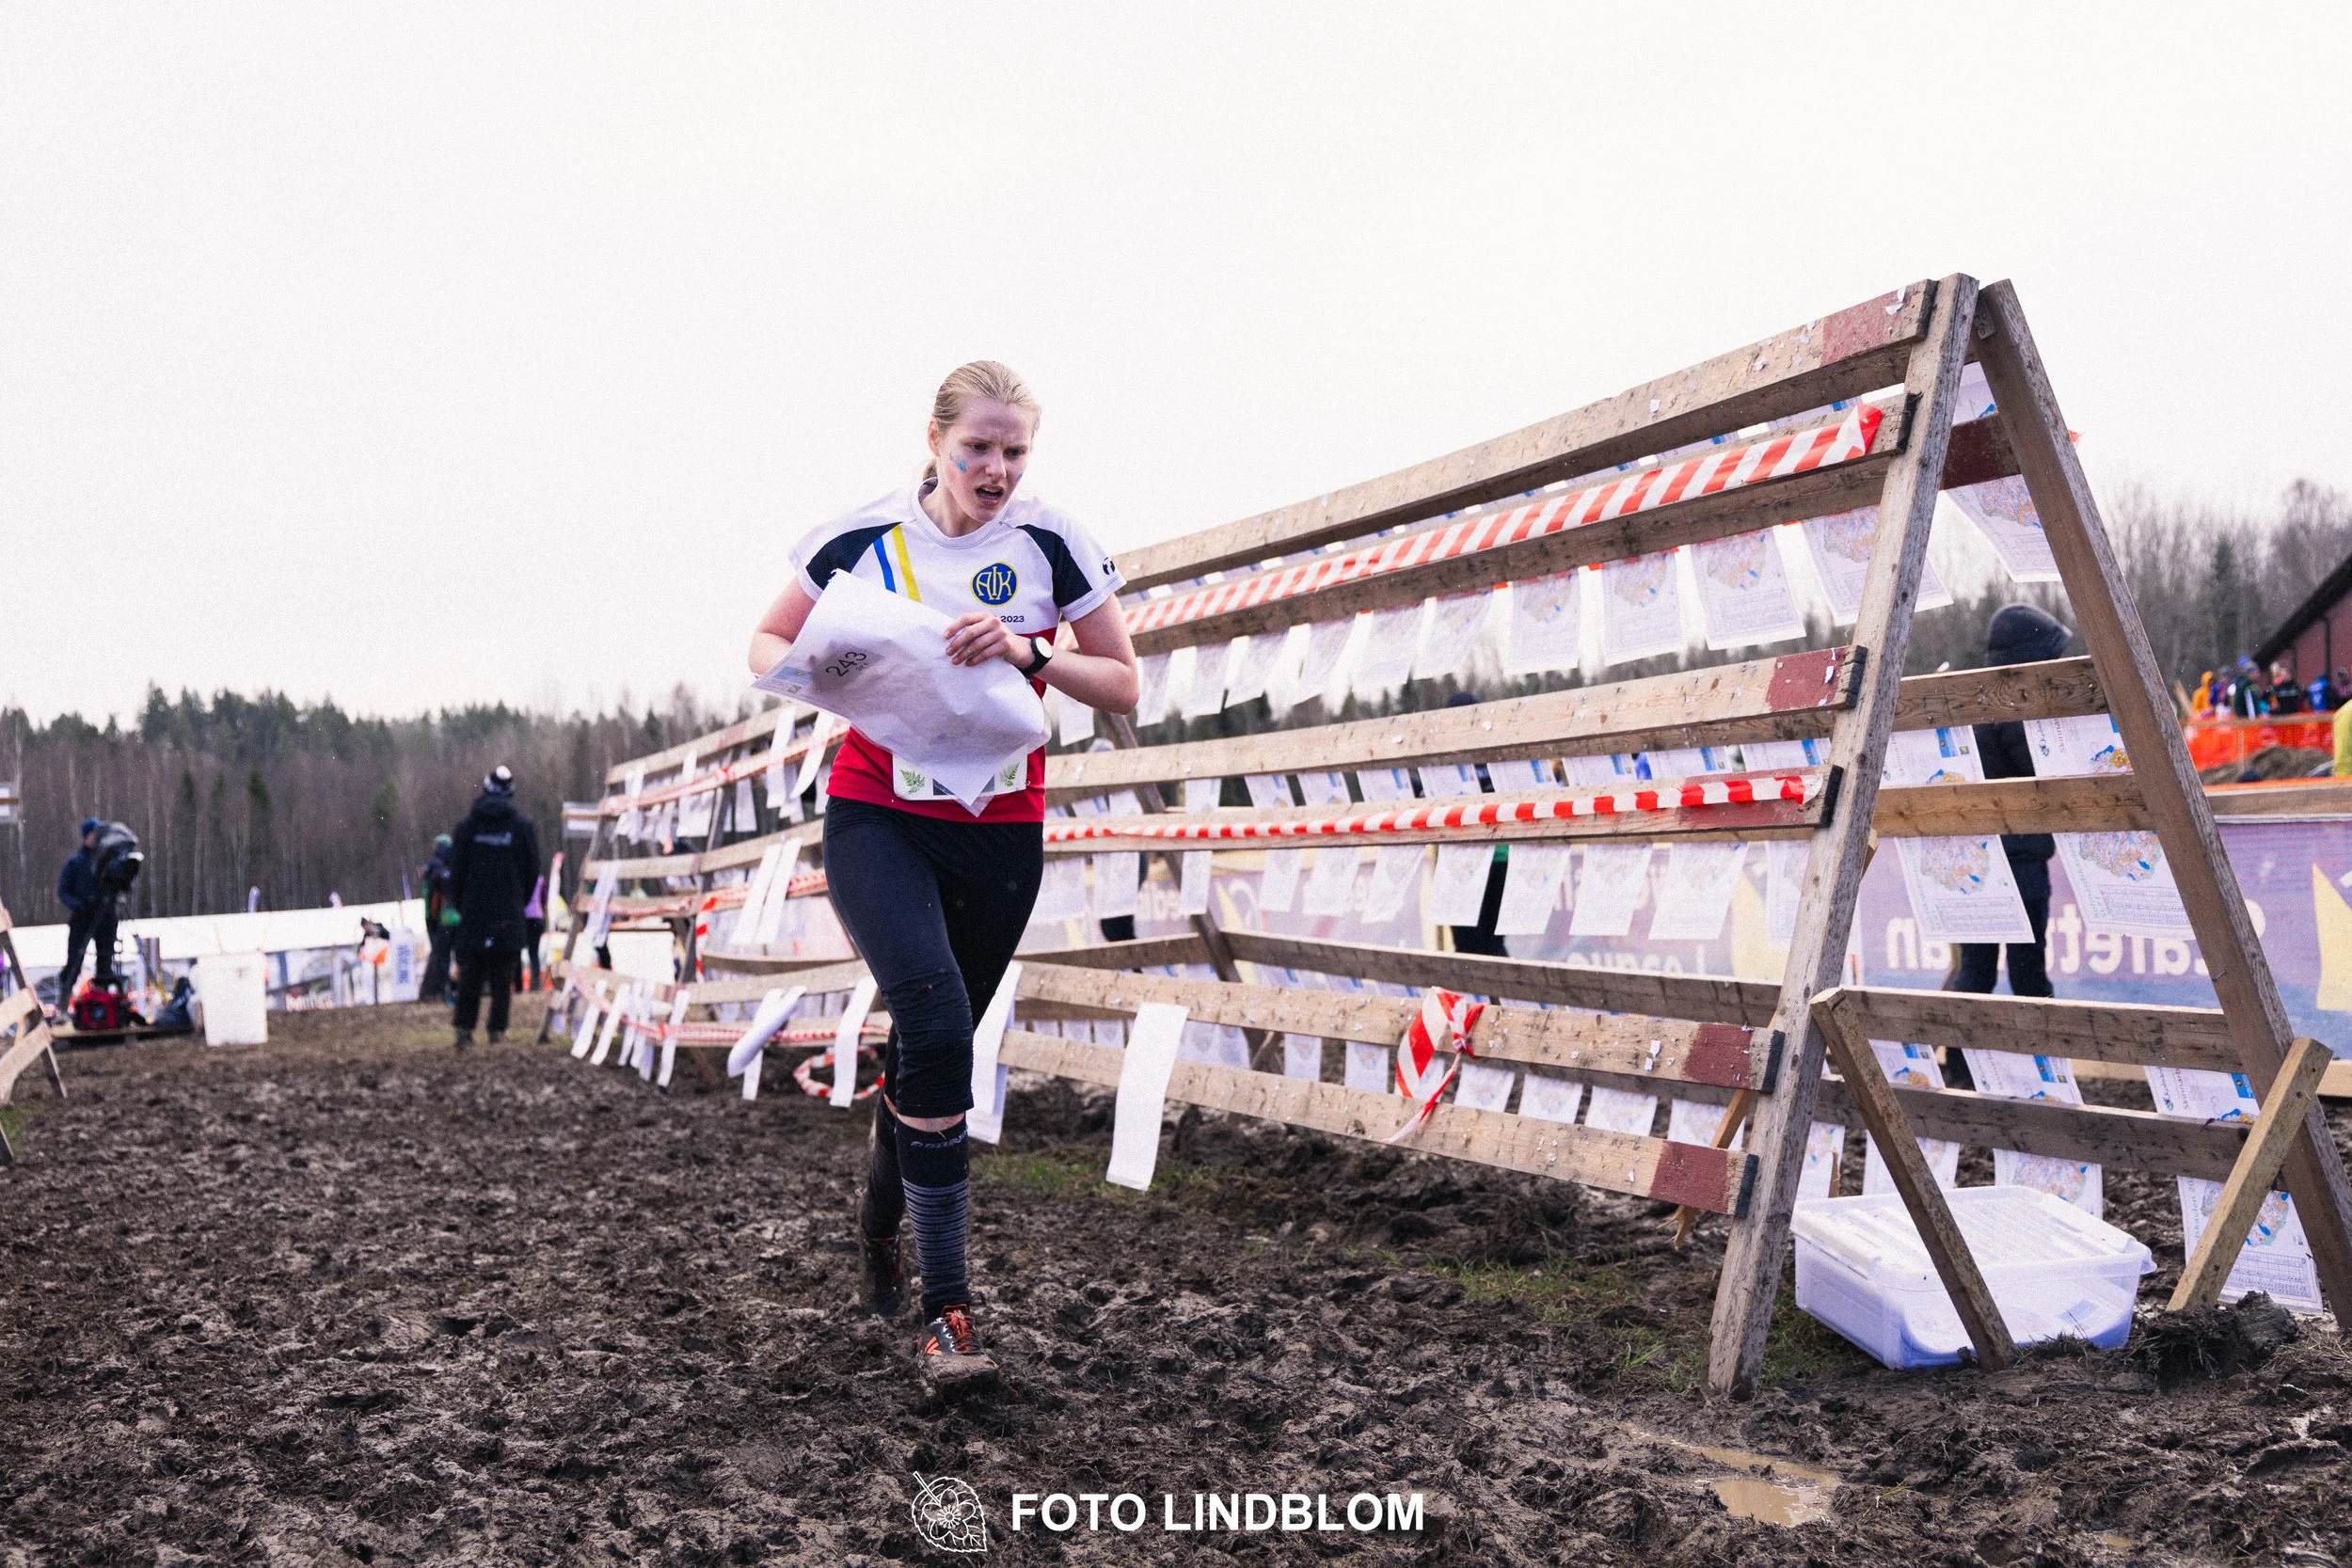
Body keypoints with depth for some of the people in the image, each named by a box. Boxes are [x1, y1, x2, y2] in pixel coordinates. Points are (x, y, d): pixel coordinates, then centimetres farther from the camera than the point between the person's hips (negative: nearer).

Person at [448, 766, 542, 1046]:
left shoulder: (467, 826, 1)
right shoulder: (523, 826, -1)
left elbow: (457, 871, 4)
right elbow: (532, 872, 4)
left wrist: (459, 905, 16)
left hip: (473, 912, 1)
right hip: (509, 915, -1)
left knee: (470, 972, 7)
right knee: (503, 974, 4)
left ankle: (464, 1027, 1)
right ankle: (497, 1029, 1)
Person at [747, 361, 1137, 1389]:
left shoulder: (1050, 545, -2)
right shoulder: (862, 539, -2)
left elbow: (1121, 687, 1)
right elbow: (766, 645, 10)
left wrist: (1028, 652, -17)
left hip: (999, 832, 2)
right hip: (877, 817, -2)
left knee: (935, 1050, 12)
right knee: (935, 1018, -24)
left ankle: (879, 1219, 43)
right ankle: (945, 1310, -19)